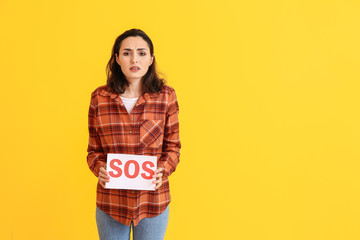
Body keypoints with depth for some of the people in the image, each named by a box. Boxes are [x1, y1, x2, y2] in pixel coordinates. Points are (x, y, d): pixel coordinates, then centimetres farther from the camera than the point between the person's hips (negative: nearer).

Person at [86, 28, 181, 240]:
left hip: (153, 200, 0)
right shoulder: (99, 98, -3)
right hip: (110, 200, 1)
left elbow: (173, 147, 2)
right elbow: (94, 150, 4)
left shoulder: (166, 96, -4)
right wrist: (99, 168, -15)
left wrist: (163, 171, -16)